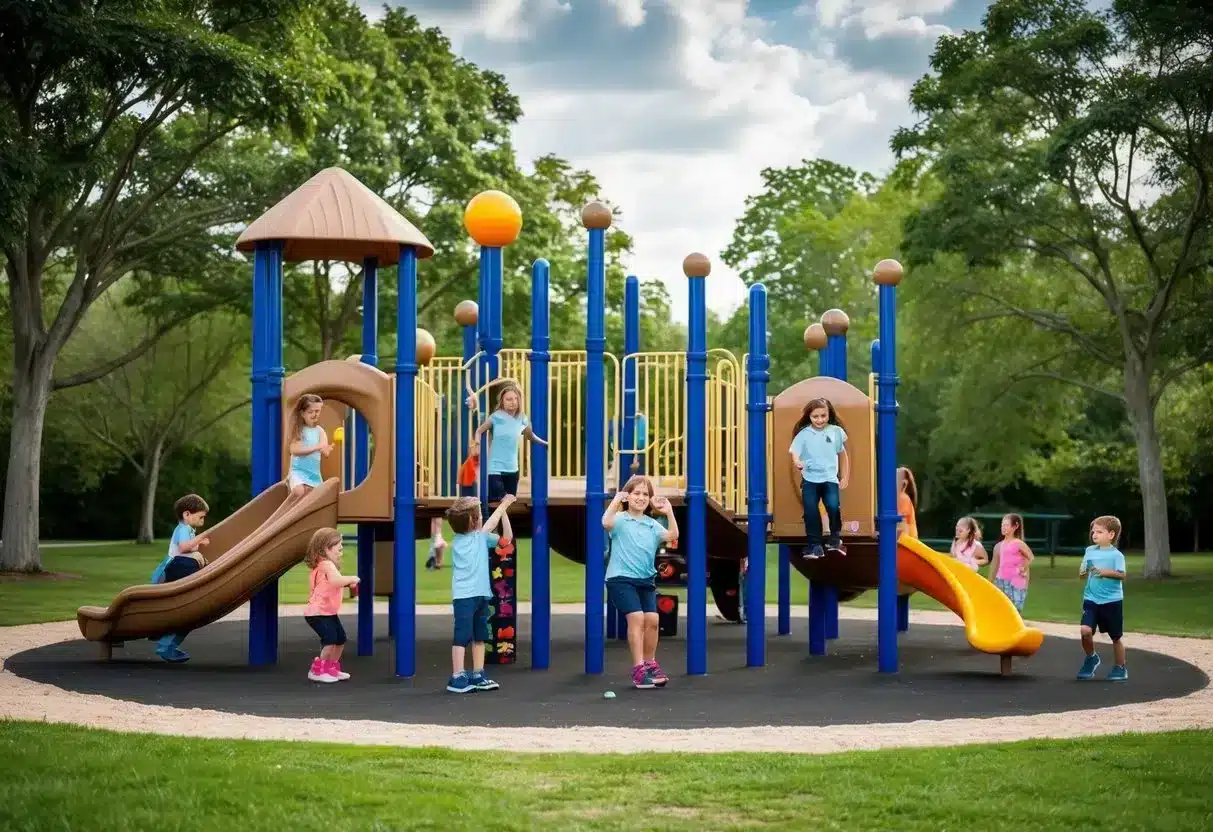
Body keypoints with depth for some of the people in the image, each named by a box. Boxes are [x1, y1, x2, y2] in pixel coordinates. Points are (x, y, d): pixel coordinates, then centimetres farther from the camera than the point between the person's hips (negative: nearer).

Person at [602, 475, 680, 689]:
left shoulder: (652, 524, 12)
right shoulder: (620, 519, -2)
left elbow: (672, 536, -3)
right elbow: (606, 523, -25)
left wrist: (669, 512, -10)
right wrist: (616, 500, -22)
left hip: (646, 579, 5)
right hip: (621, 578, -5)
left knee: (652, 619, -3)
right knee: (636, 617, -17)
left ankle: (650, 664, 15)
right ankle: (639, 669, -15)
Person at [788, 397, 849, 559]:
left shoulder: (836, 431, 1)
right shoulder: (803, 434, -4)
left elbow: (843, 454, 12)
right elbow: (794, 451, -14)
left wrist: (845, 477, 12)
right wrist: (797, 462, -38)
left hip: (830, 478, 0)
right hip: (809, 479, 0)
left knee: (833, 507, -19)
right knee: (810, 512, -4)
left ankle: (835, 539, 4)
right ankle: (815, 545, 8)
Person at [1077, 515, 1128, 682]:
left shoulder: (1116, 555, -9)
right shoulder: (1090, 551, 5)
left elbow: (1122, 575, -15)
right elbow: (1083, 572, 11)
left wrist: (1106, 572, -27)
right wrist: (1083, 572, -10)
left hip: (1112, 601, -3)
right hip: (1091, 599, 3)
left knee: (1115, 636, 9)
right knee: (1085, 630, -14)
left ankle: (1120, 668, 25)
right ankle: (1091, 658, 11)